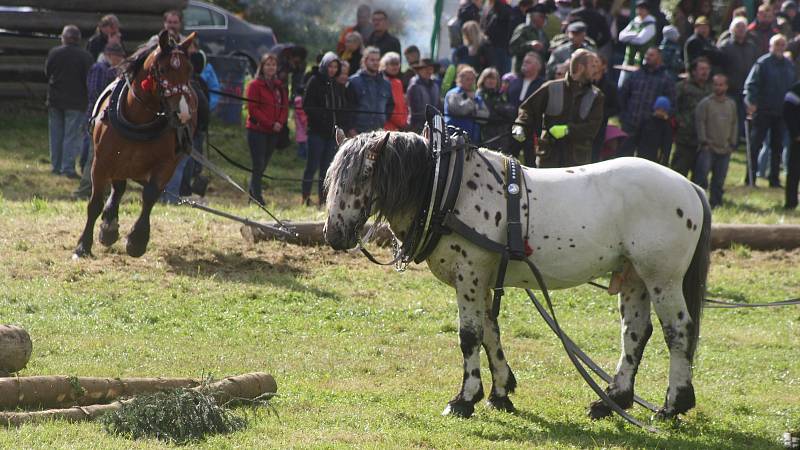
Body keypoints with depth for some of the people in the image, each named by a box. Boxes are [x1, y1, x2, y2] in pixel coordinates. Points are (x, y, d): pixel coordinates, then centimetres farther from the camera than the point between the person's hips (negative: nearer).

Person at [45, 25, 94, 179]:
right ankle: (68, 167, -5)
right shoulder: (85, 56, -11)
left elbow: (47, 73, 7)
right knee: (73, 136, 0)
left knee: (56, 135, 13)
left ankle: (56, 166, 18)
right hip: (77, 101, -3)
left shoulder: (54, 53, -2)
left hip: (55, 101, 3)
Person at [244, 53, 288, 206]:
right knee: (258, 166, -9)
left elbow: (285, 107, 13)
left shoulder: (279, 86, 14)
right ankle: (257, 198, -8)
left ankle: (252, 197, 18)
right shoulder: (255, 85, -4)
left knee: (262, 166, 10)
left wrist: (280, 122, -7)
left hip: (273, 132, 6)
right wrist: (270, 124, -14)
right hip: (257, 130, -6)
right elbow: (253, 109, -9)